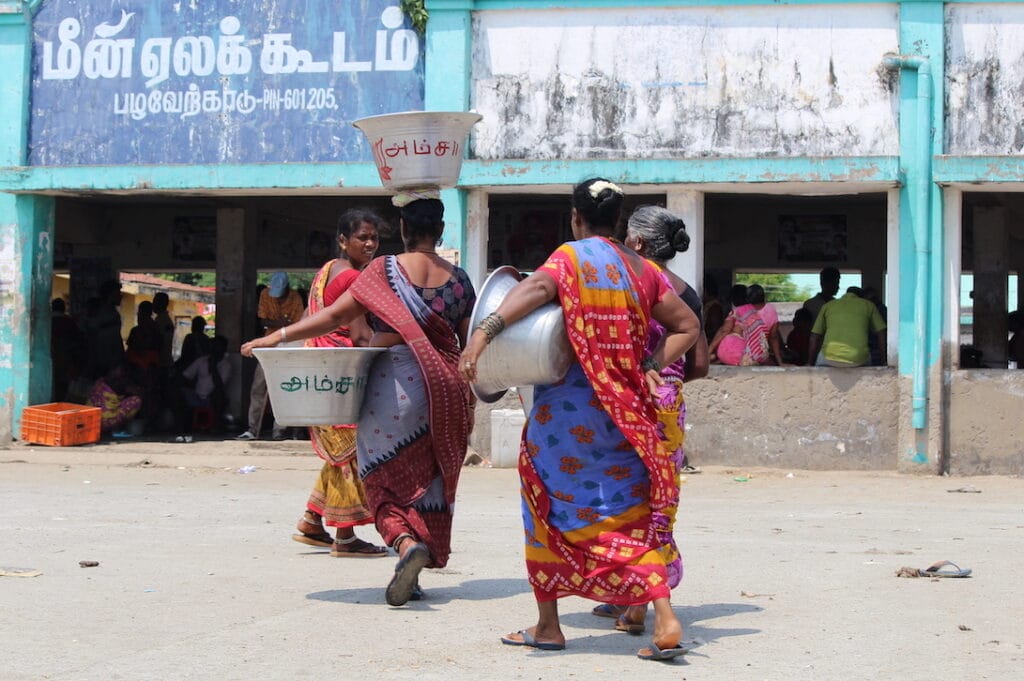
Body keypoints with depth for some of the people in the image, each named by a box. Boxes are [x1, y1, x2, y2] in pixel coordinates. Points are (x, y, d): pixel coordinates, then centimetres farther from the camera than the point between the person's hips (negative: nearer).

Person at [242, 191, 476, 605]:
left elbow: (336, 316, -8)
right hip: (446, 390, 3)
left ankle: (407, 543, -21)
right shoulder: (458, 279, 5)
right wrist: (467, 401, 18)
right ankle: (412, 575, 15)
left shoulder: (385, 270, -4)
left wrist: (279, 336, -4)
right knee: (428, 483, 12)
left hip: (393, 387, -3)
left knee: (387, 479, 6)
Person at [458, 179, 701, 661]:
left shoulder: (571, 257, -6)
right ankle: (664, 619, -8)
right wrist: (654, 366, 7)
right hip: (627, 410, 4)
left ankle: (547, 625, 15)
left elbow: (537, 287, -27)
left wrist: (484, 331, -37)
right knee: (631, 514, 8)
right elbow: (687, 326, 14)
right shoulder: (642, 269, 10)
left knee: (549, 507, 10)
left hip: (568, 409, -4)